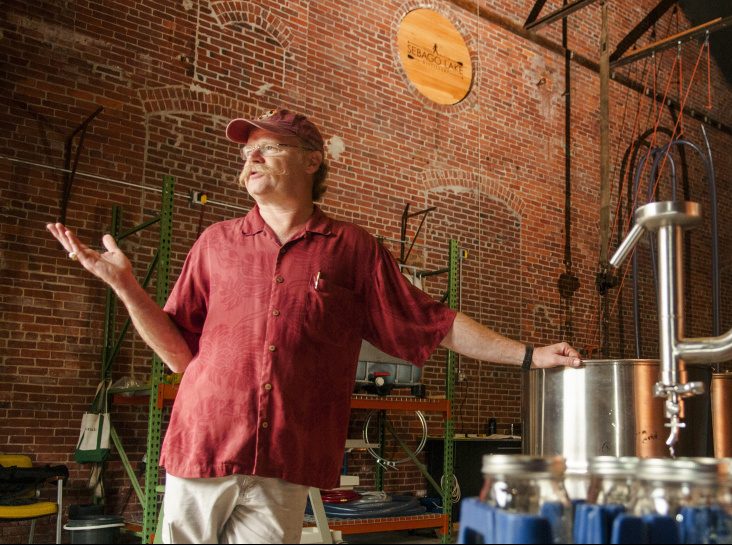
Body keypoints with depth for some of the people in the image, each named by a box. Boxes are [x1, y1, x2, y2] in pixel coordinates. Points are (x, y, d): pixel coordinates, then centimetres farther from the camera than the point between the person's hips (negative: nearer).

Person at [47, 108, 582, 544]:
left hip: (285, 469, -1)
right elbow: (180, 351, 10)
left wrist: (528, 355, 7)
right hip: (200, 450, 2)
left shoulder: (353, 248, 4)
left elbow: (436, 324, 8)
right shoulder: (216, 242, 9)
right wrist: (124, 284, -1)